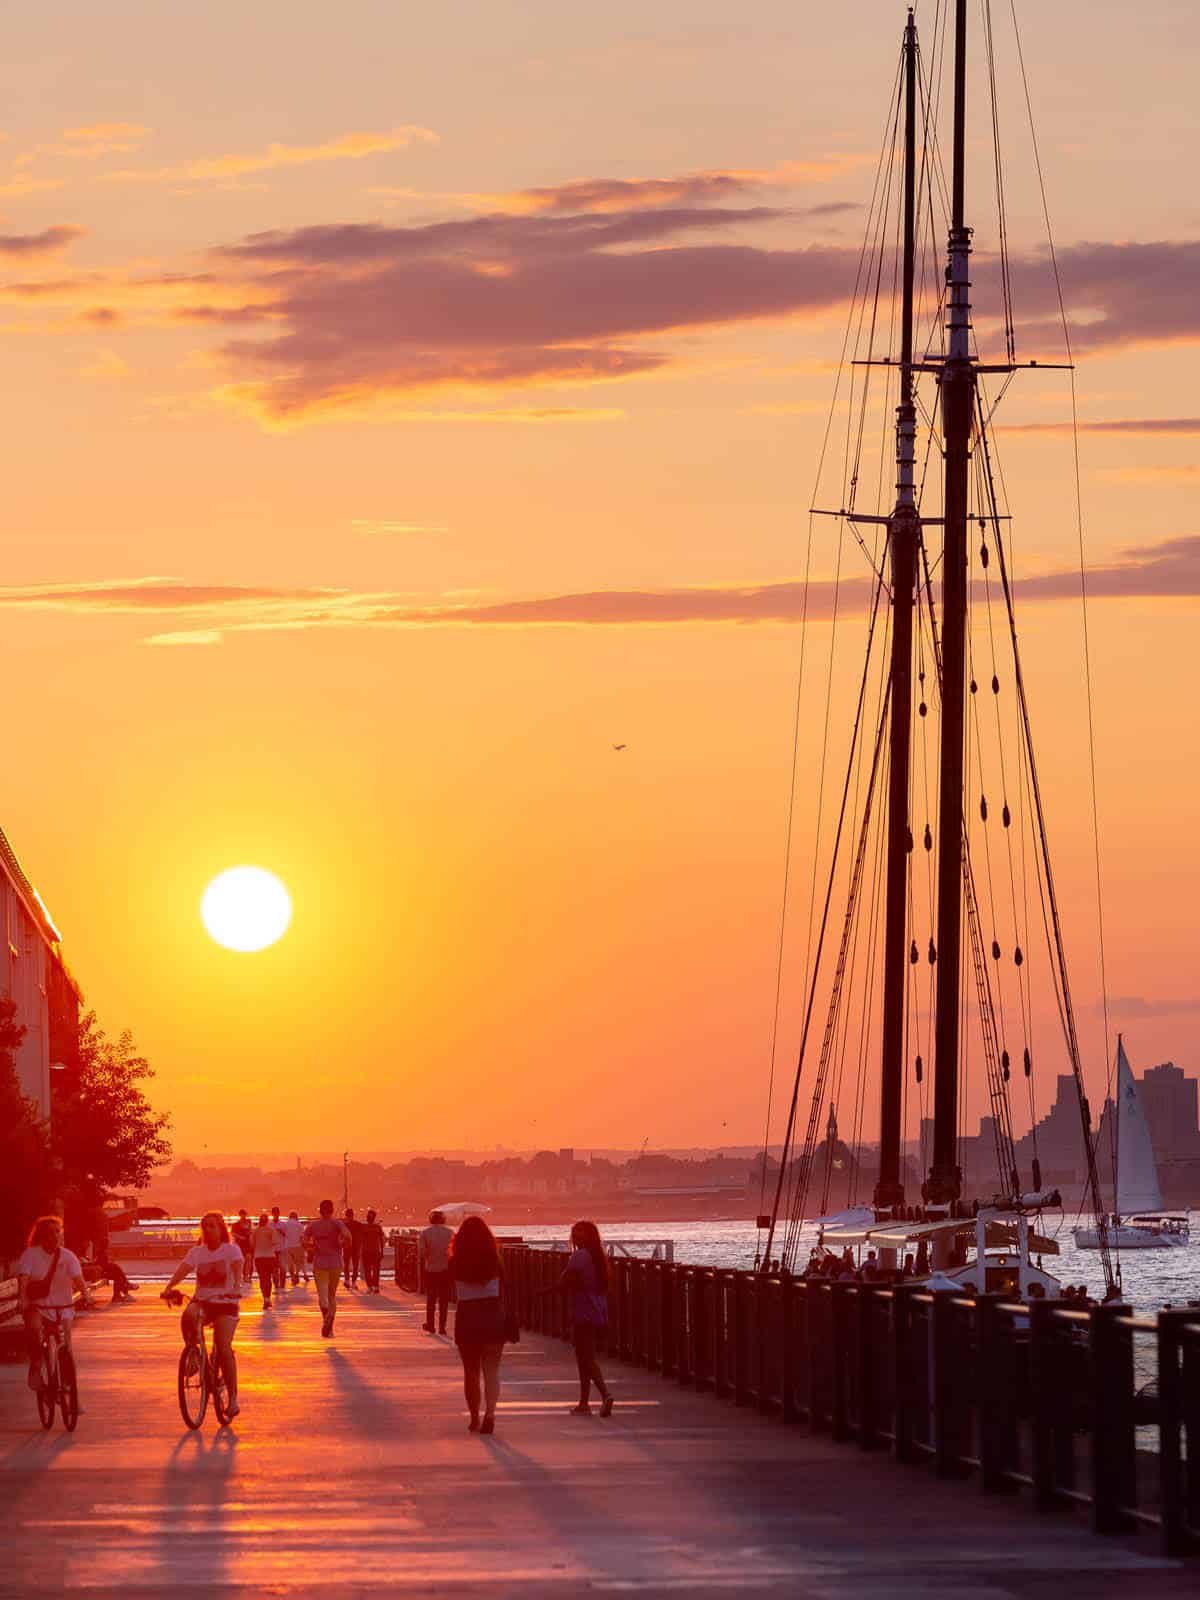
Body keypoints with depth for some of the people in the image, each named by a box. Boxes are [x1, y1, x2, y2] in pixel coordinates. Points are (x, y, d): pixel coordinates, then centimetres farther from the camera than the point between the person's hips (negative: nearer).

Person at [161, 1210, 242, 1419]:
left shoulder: (231, 1250, -1)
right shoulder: (197, 1252, 8)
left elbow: (237, 1269, -19)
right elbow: (182, 1269, -8)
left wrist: (236, 1288, -41)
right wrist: (169, 1287, -28)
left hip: (225, 1304, -3)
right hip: (202, 1301, 3)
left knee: (223, 1347, -19)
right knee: (188, 1316, -35)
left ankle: (233, 1399, -14)